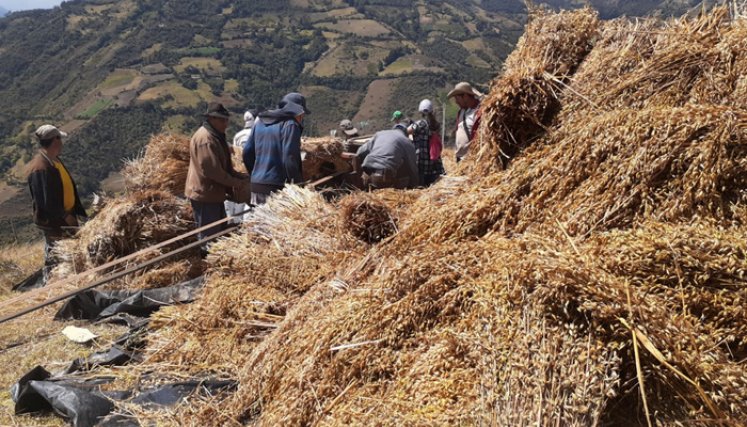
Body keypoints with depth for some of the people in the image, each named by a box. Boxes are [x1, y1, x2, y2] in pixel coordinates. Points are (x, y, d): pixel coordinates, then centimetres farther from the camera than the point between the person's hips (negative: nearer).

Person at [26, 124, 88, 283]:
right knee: (55, 256, 3)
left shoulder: (54, 160, 4)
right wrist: (65, 216, -17)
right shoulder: (41, 168, -26)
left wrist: (78, 211, 13)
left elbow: (68, 186, 12)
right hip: (52, 220, -10)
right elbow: (47, 201, -26)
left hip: (65, 214, 10)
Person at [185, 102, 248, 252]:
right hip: (205, 194, -11)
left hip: (213, 193, 11)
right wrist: (234, 182, -16)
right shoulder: (205, 139, -21)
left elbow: (223, 165, 22)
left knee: (220, 231, 20)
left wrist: (238, 175, 6)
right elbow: (212, 170, -26)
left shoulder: (215, 136, 14)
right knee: (210, 235, -3)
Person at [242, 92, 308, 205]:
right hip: (276, 187, -8)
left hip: (256, 184, 8)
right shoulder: (290, 125, -9)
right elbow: (289, 158, -16)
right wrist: (298, 185, -9)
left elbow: (247, 153, 16)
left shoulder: (261, 122, 15)